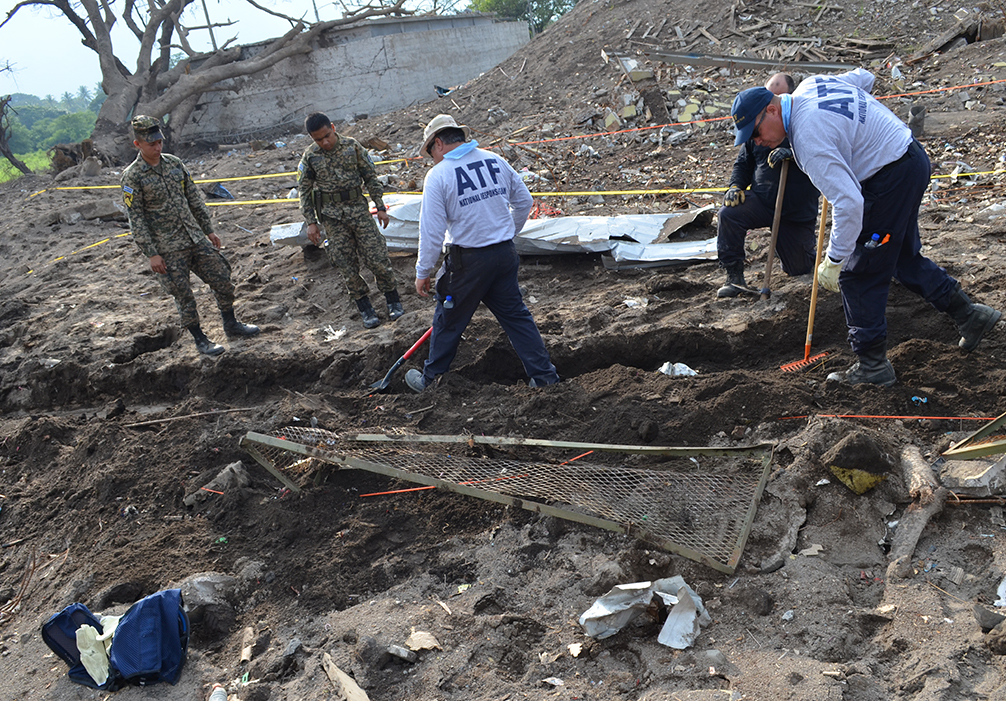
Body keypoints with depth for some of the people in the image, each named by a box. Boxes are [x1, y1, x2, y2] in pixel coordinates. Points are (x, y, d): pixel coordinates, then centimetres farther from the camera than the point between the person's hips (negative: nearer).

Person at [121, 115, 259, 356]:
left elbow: (195, 199, 12)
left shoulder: (175, 163, 5)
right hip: (168, 249, -5)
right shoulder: (132, 177, -11)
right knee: (184, 296, 3)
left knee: (222, 279, 8)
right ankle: (200, 340, 18)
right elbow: (136, 220, -11)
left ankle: (231, 325, 26)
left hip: (196, 237, 5)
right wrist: (151, 254, -14)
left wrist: (209, 230, 12)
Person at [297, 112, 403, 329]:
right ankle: (364, 308, 14)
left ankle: (393, 301, 13)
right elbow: (304, 191, 6)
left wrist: (380, 207, 3)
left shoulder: (352, 146, 0)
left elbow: (371, 177, 5)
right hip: (332, 216, 1)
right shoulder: (310, 157, 0)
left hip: (358, 208, 0)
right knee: (347, 264, 1)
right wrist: (311, 222, 1)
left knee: (376, 256, -3)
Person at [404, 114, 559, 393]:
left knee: (448, 320, 12)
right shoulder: (496, 161, 5)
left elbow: (432, 231, -12)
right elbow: (523, 201, 14)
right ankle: (545, 376, 15)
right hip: (505, 254, 5)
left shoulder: (438, 175, -10)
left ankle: (430, 380, 28)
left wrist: (423, 272, -2)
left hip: (467, 260, -4)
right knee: (515, 314, 15)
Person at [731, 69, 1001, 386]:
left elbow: (848, 202, -31)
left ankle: (872, 364, 7)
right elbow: (863, 78, 22)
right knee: (904, 256, 23)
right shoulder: (810, 84, 2)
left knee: (858, 275, -2)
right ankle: (968, 314, 33)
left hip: (890, 179, -10)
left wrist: (834, 260, -23)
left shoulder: (808, 140, -27)